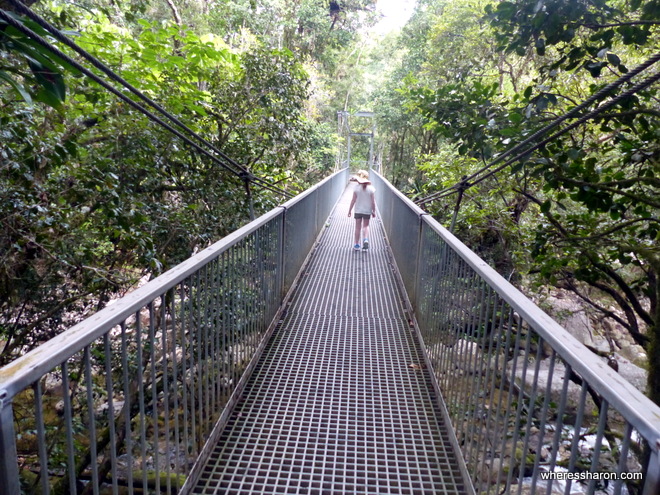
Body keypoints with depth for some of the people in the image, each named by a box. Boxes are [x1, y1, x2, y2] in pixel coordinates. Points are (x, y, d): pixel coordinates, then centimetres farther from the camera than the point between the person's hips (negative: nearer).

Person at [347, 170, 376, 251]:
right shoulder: (371, 188, -7)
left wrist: (349, 210, 2)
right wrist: (373, 211, 7)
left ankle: (356, 244, 15)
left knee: (358, 227, 9)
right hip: (367, 211, 1)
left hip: (358, 210, -1)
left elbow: (353, 200, -8)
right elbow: (373, 201, -5)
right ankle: (365, 239, -4)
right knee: (366, 226, 18)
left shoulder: (357, 187, -10)